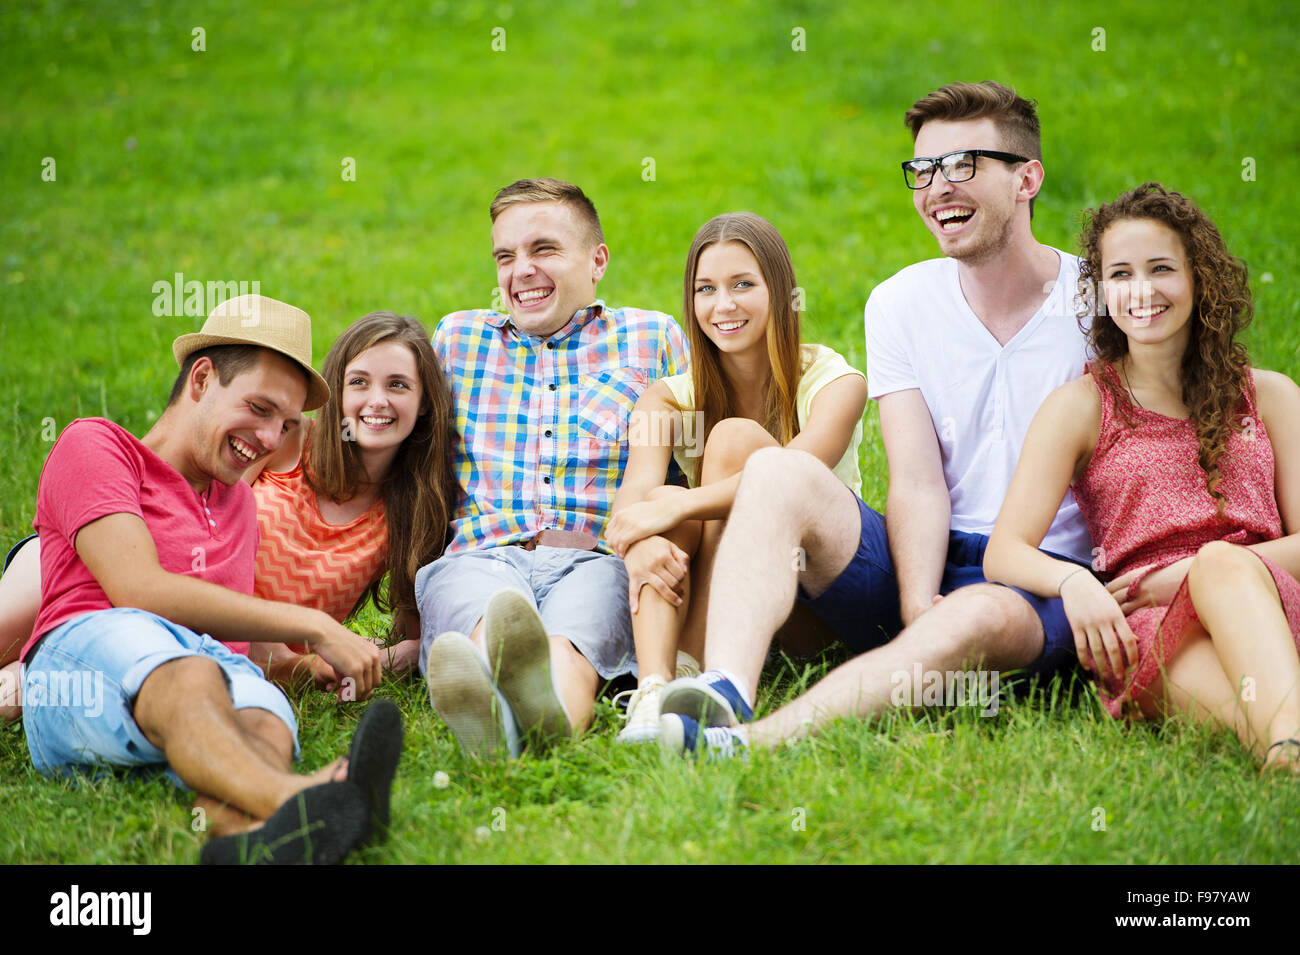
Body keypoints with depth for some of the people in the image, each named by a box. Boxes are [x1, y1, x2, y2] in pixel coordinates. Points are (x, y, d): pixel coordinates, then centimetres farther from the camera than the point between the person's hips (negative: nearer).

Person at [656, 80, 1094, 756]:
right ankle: (723, 695, -45)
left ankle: (749, 746, -54)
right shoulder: (901, 304, 7)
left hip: (1042, 584, -3)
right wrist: (918, 611, -23)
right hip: (922, 563, 3)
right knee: (779, 472, -22)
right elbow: (917, 482, -4)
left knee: (981, 615, -39)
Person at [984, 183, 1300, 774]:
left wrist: (1200, 571, -8)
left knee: (1224, 562, -37)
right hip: (1141, 631, 0)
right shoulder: (1081, 407, 13)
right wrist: (1073, 581, -21)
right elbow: (1004, 552, 3)